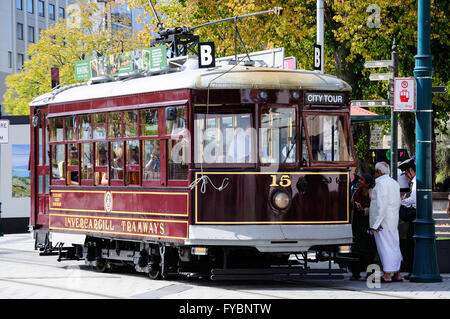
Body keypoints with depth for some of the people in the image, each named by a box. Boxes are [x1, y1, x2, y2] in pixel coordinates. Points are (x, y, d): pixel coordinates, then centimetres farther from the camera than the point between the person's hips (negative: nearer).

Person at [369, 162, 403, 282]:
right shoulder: (394, 183, 15)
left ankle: (387, 275, -7)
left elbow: (382, 205, -21)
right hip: (393, 220, 9)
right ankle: (397, 274, 15)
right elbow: (397, 204, 19)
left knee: (384, 247, -7)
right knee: (394, 246, 11)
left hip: (382, 220, -9)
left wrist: (376, 224, -21)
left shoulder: (381, 183, -14)